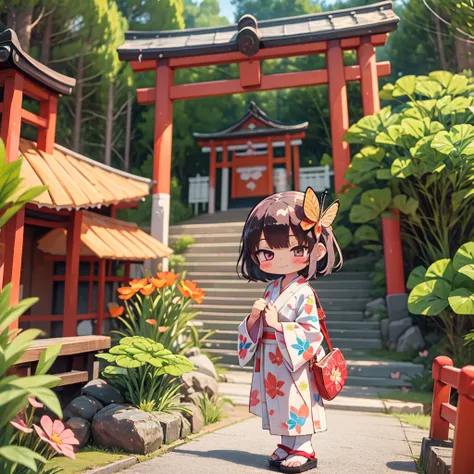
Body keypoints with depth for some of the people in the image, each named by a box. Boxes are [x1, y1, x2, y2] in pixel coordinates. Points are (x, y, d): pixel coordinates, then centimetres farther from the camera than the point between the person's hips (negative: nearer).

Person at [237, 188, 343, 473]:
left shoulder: (304, 293, -16)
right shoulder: (272, 289, 5)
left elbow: (310, 331, -21)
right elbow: (257, 328, 10)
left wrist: (279, 324, -25)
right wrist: (254, 317, -12)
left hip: (294, 362, -7)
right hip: (271, 361, 7)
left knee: (296, 404, 4)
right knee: (279, 404, 16)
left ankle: (304, 451, 20)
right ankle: (287, 447, 32)